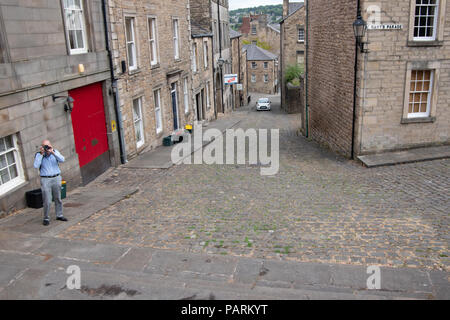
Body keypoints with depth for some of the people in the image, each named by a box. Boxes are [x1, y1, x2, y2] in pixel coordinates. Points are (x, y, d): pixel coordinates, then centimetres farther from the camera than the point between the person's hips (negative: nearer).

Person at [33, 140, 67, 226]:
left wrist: (52, 152, -25)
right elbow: (36, 166, -18)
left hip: (56, 178, 3)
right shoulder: (38, 155, -4)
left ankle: (59, 215, 25)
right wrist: (41, 154, -18)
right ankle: (46, 218, 10)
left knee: (58, 199, 11)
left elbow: (62, 160, -16)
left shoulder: (55, 152, 1)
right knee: (47, 201, -3)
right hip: (45, 180, -2)